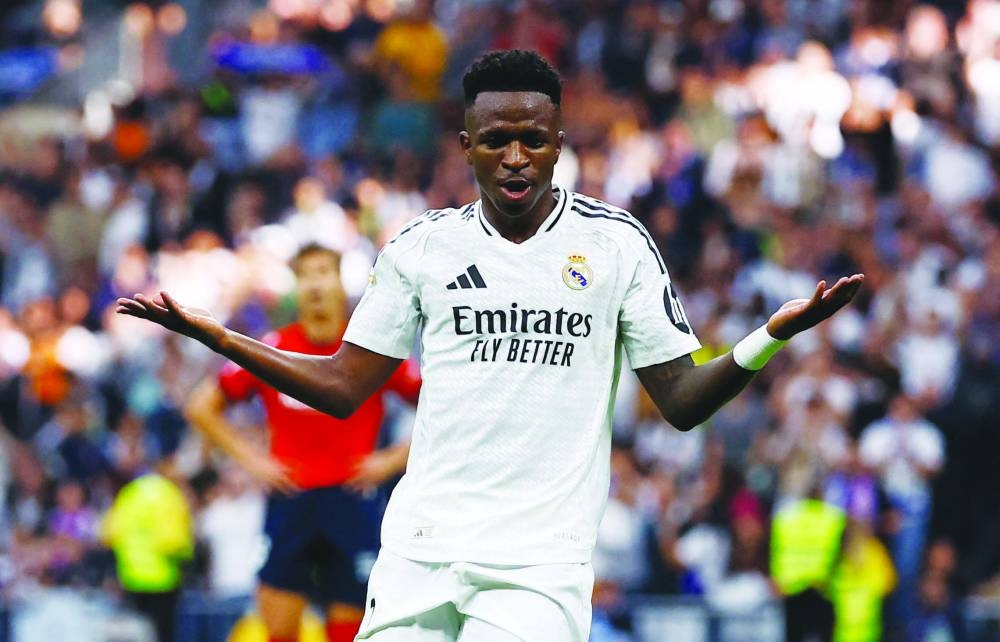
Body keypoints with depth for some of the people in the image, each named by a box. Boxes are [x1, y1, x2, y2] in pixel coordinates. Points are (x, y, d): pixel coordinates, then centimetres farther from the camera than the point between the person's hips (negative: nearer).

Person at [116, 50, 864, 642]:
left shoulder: (615, 242, 4)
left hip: (542, 555, -2)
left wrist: (770, 338, -14)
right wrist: (211, 333, 6)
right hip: (421, 545, 2)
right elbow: (342, 388, 14)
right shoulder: (423, 245, 9)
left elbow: (682, 400, 3)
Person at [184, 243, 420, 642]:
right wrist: (249, 459, 0)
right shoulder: (273, 350, 1)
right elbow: (202, 407, 9)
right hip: (290, 501, 0)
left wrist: (393, 460, -3)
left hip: (352, 502, 0)